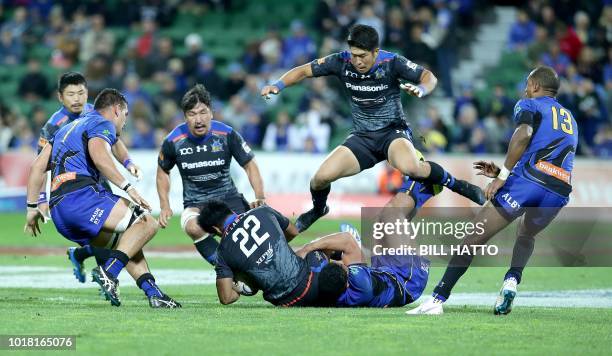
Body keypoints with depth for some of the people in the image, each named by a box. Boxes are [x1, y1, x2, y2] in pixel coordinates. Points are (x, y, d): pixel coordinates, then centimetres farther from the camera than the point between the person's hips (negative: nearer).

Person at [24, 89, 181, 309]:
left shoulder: (68, 128, 32)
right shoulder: (102, 124, 6)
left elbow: (38, 166, 27)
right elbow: (99, 156, -17)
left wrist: (33, 208, 29)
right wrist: (127, 187, -21)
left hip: (58, 210, 9)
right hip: (80, 194, -9)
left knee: (127, 241, 19)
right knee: (147, 223, -11)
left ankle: (153, 293, 7)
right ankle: (109, 272, -24)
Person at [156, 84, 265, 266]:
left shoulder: (227, 134, -11)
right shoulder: (173, 141, -8)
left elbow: (249, 165, 1)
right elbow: (163, 171, 12)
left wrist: (260, 197, -13)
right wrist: (164, 206, 4)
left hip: (228, 197, 0)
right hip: (195, 204, 0)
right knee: (194, 227, -36)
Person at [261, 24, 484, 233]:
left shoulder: (392, 63, -17)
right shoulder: (342, 62, -10)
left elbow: (429, 77, -8)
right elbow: (304, 71, -1)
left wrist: (420, 90, -31)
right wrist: (278, 86, -17)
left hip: (393, 131, -4)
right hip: (361, 138, 4)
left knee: (409, 167, -37)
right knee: (322, 176, -14)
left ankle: (456, 184, -11)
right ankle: (318, 209, 23)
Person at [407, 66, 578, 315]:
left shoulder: (528, 105, 12)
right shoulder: (569, 119, 33)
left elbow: (523, 135, -10)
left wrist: (503, 176, -9)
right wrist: (502, 172, 30)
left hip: (528, 179, -6)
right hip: (560, 191, 6)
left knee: (475, 238, 0)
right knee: (526, 234, 34)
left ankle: (437, 299, -7)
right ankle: (512, 281, 6)